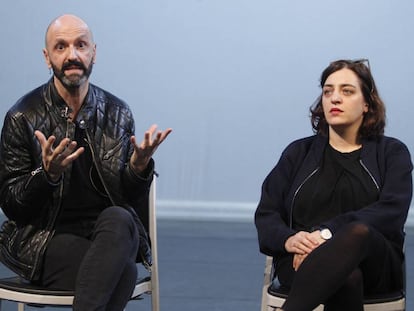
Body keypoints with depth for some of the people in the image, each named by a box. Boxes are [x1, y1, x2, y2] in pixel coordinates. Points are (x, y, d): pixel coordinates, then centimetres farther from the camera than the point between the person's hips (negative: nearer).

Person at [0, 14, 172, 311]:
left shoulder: (117, 112, 9)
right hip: (51, 237, -3)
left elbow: (133, 202, 10)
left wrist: (139, 166, -12)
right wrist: (47, 174, -20)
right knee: (122, 270, -34)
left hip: (112, 230, 3)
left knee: (118, 219, -35)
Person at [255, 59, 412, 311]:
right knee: (347, 279, -38)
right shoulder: (299, 153, 19)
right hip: (302, 259, 1)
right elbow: (266, 213, 12)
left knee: (360, 232, -39)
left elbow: (392, 212, -5)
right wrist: (288, 239, -13)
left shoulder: (392, 152, 13)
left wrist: (328, 233, -19)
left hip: (374, 264, 0)